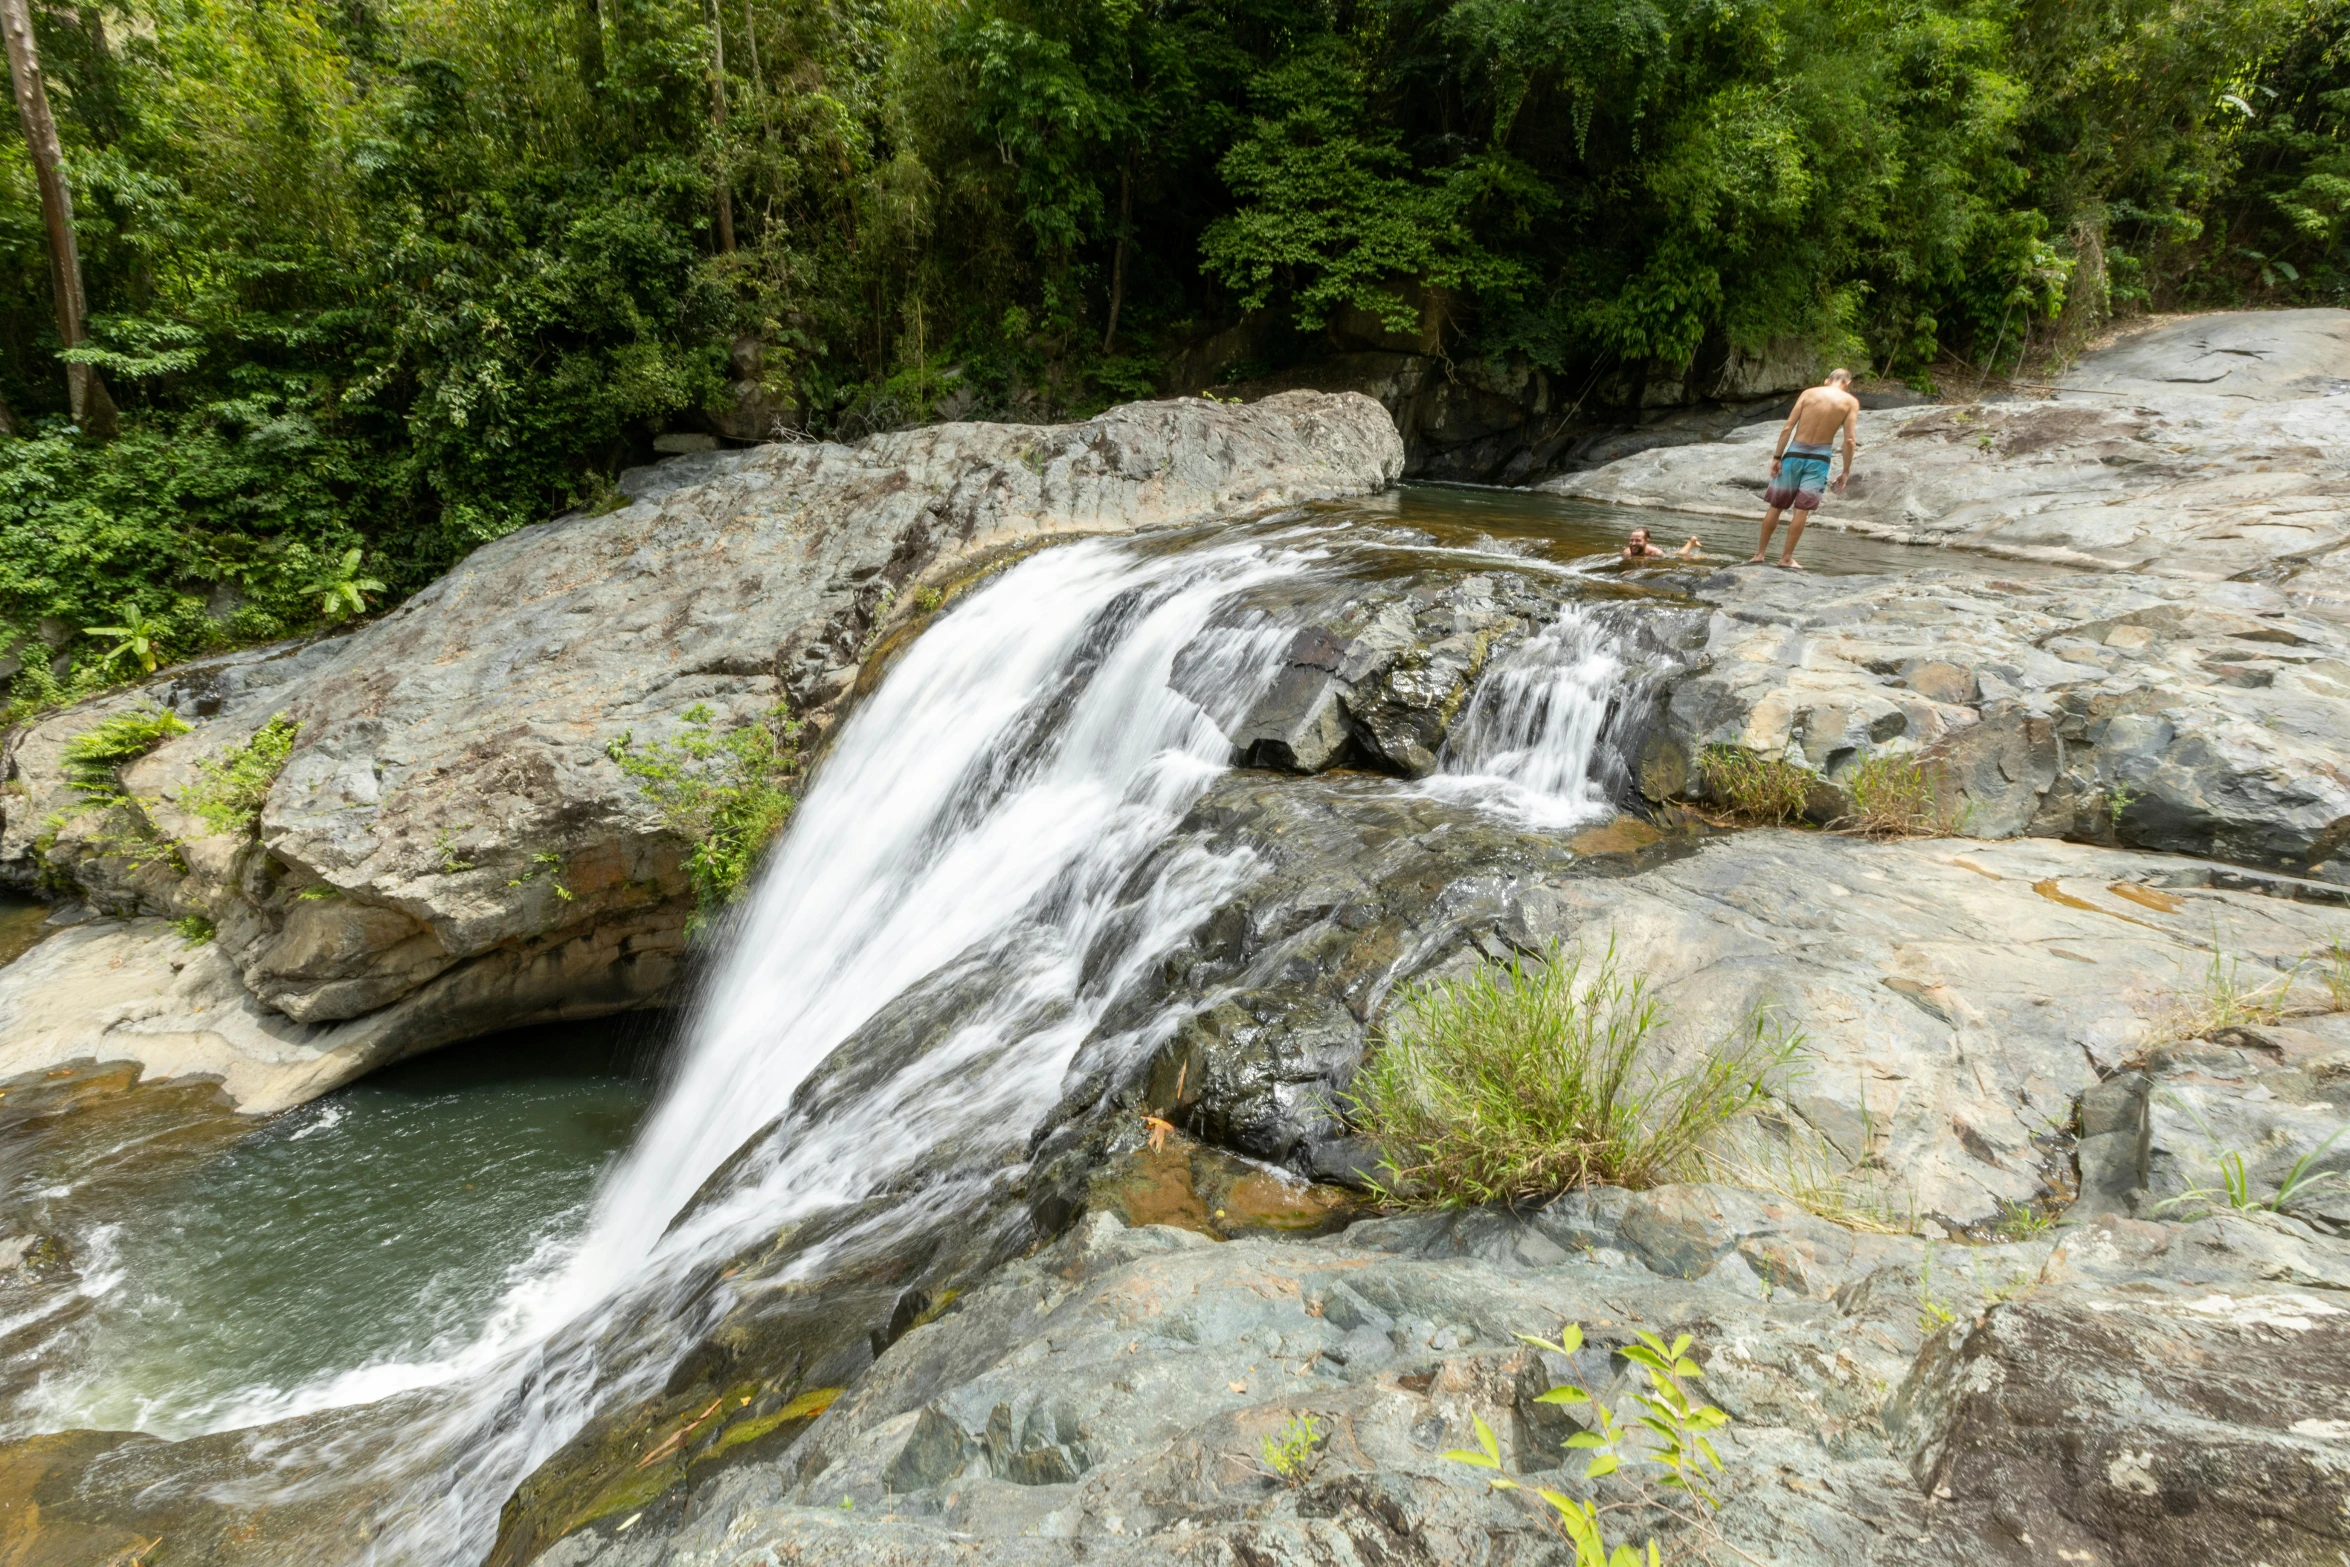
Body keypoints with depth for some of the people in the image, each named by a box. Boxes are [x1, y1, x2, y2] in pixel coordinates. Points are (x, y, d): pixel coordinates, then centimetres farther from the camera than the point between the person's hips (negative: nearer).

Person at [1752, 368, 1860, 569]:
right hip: (1820, 456, -1)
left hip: (1795, 452, 1)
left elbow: (1787, 428, -5)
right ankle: (1787, 557, 1)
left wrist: (1777, 457, -2)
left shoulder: (1809, 393, 2)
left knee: (1775, 505, 9)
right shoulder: (1850, 402, 0)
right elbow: (1850, 440, -7)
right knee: (1802, 509, 1)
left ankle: (1760, 553, 13)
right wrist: (1846, 471, -2)